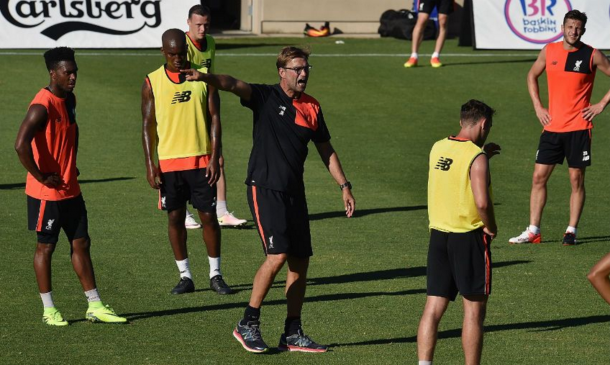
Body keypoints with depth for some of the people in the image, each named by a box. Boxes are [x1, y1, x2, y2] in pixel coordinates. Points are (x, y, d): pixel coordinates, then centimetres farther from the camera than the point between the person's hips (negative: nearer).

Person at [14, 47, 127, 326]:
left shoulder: (70, 100, 8)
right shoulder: (42, 106, -20)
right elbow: (21, 145, -30)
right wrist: (41, 177, -22)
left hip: (70, 190, 8)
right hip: (46, 193, -8)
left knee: (81, 244, 10)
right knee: (46, 247, 3)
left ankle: (95, 307, 15)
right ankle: (49, 310, 12)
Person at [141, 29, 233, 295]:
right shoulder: (152, 82, 0)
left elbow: (214, 117, 1)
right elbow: (148, 125, 2)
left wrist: (215, 157, -6)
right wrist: (150, 164, -4)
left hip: (201, 160, 0)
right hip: (168, 161, 0)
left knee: (208, 215, 0)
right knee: (175, 217, 4)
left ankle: (215, 274, 11)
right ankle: (185, 276, 13)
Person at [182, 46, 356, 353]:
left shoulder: (312, 108, 11)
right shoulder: (266, 97, -4)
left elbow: (326, 151, 21)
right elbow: (233, 85, -23)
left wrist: (344, 186, 18)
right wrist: (204, 77, -42)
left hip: (294, 193, 6)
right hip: (264, 188, -6)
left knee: (300, 261, 5)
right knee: (277, 255, -18)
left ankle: (292, 334, 16)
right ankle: (247, 324, -5)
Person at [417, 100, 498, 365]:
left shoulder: (437, 148, 7)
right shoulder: (476, 157, -14)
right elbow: (482, 202, -23)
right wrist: (491, 227, -7)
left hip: (438, 234, 6)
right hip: (468, 237, -6)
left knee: (433, 307, 5)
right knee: (474, 309, 3)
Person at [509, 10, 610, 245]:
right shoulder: (549, 51, 5)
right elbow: (532, 76, 20)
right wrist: (537, 106, 9)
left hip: (578, 127, -3)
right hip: (552, 126, 3)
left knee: (576, 179, 1)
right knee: (539, 177, 1)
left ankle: (571, 231, 9)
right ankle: (533, 232, 7)